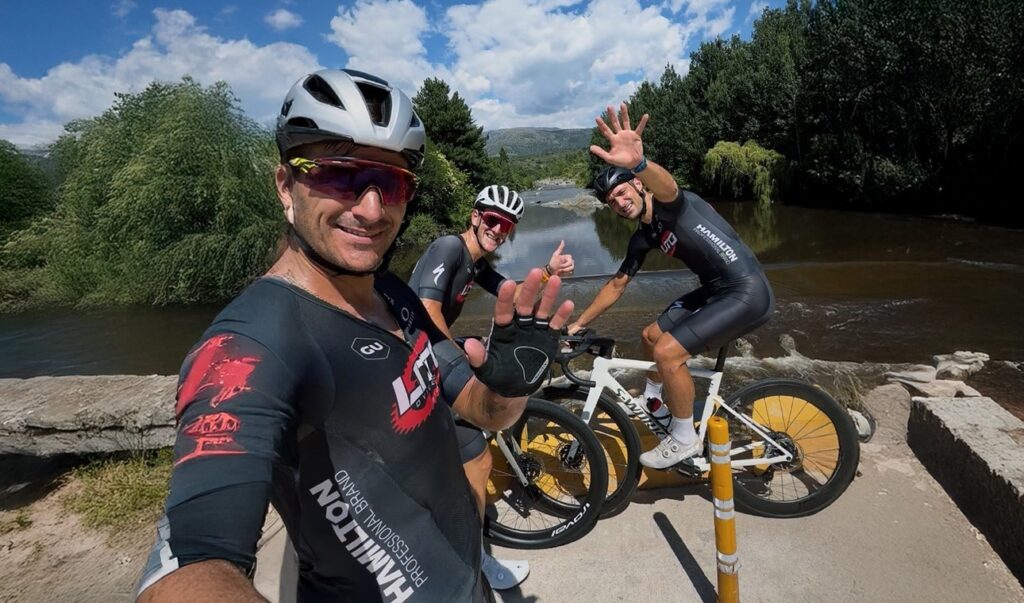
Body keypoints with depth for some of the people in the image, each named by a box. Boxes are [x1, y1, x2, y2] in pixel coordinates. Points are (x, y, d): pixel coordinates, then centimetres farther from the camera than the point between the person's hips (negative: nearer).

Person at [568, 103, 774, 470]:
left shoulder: (671, 207, -14)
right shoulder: (643, 237, 9)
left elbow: (666, 187, -40)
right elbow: (616, 285, 16)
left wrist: (638, 162, -63)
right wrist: (578, 324, 17)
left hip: (748, 294, -9)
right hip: (715, 291, 9)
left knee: (667, 352, -17)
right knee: (652, 336, 17)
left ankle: (685, 440, 4)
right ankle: (655, 402, 43)